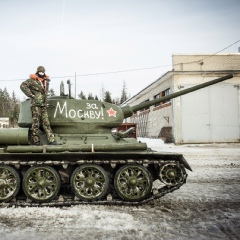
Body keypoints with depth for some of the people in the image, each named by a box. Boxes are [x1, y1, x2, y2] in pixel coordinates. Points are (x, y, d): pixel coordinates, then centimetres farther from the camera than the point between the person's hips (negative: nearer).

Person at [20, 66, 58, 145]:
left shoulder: (46, 81, 18)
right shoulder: (32, 80, -2)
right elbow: (23, 86, -12)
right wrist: (31, 95, -13)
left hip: (44, 105, 6)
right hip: (36, 105, -6)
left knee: (46, 123, 3)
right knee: (36, 123, -2)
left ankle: (51, 140, 2)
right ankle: (36, 140, 5)